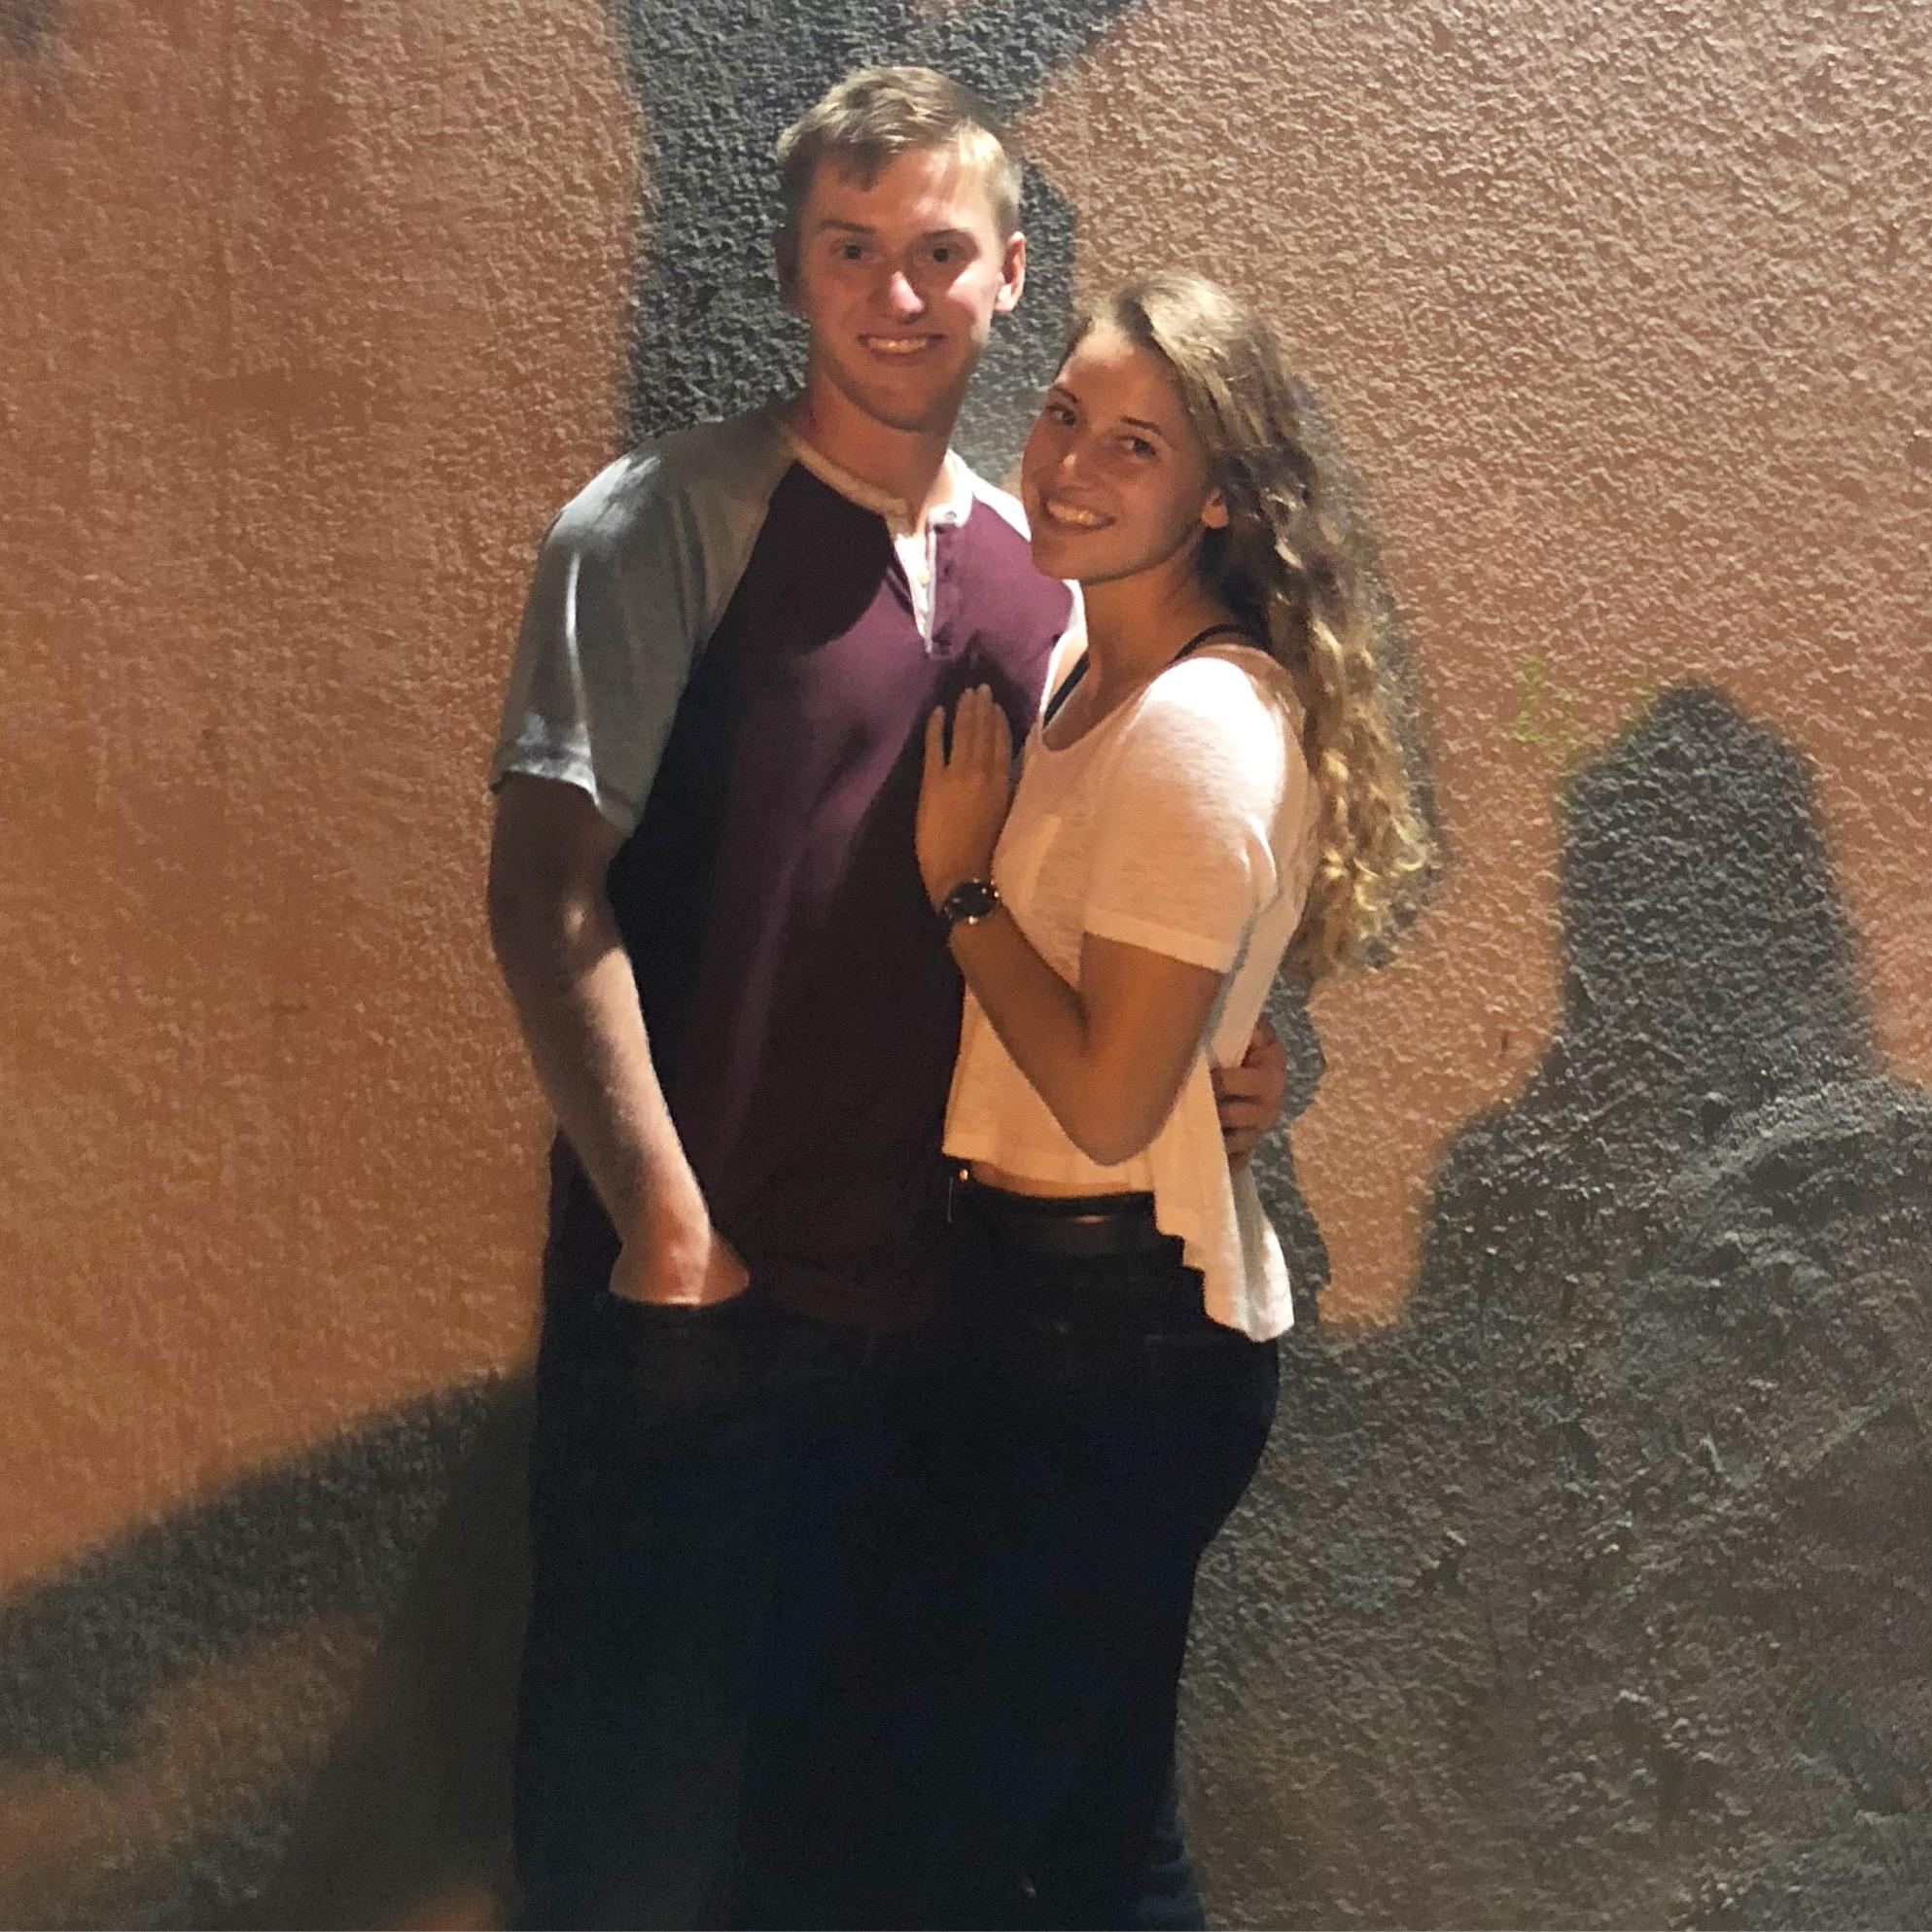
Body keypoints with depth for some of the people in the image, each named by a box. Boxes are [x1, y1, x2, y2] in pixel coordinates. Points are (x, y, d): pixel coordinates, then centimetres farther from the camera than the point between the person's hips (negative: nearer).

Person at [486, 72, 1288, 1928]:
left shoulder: (1036, 567, 9)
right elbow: (549, 891, -13)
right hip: (691, 1279, -5)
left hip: (928, 1281, 5)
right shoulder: (660, 526, -8)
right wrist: (666, 1222, -15)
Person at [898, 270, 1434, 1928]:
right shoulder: (1093, 676, 9)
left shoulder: (1200, 730, -20)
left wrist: (962, 878, -14)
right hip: (1049, 1292, 9)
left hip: (1126, 1329, -9)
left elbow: (1109, 1097, -22)